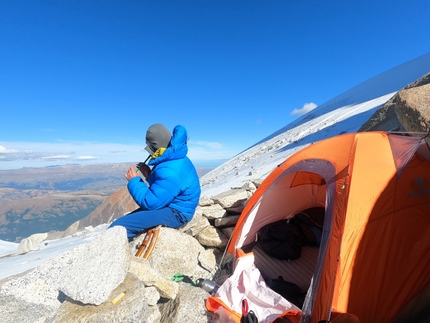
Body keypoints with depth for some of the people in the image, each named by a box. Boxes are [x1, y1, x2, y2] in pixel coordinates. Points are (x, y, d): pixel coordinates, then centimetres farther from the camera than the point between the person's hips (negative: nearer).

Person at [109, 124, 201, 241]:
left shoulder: (170, 170, -27)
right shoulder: (174, 159, 7)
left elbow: (151, 203, -24)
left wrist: (134, 181, -12)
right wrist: (149, 176, 2)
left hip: (175, 213, -11)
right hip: (171, 206, 11)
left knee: (117, 227, -19)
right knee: (124, 221, 14)